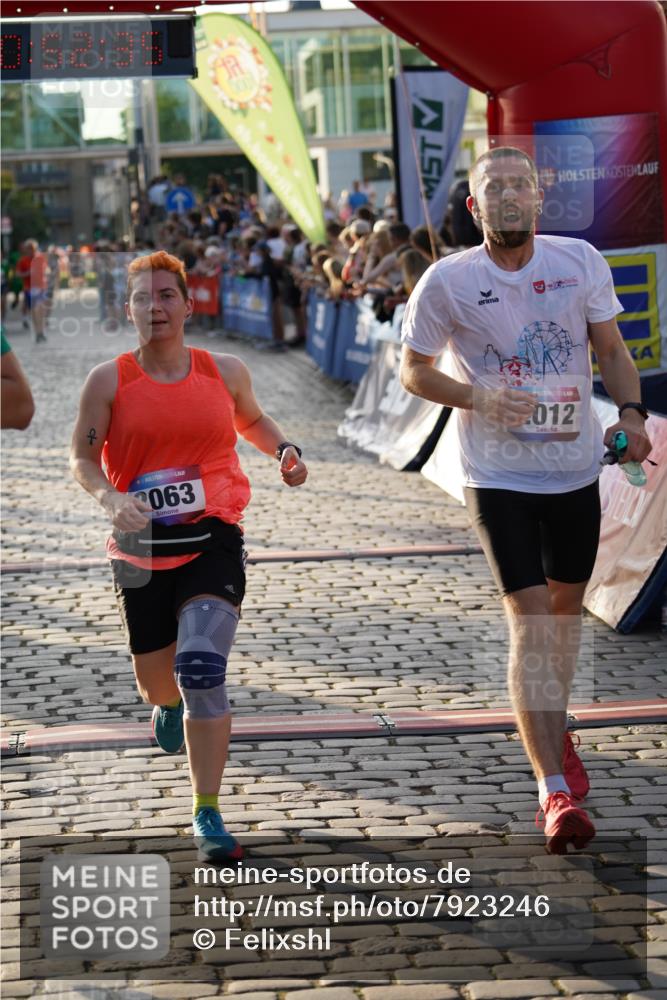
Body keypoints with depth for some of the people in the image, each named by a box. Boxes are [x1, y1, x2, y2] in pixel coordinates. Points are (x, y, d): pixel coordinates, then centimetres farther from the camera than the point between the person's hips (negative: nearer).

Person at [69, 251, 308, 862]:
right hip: (140, 547, 1)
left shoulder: (225, 372, 4)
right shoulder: (110, 380, -2)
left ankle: (207, 814, -12)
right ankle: (171, 702, 56)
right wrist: (111, 498, -22)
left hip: (212, 541, -1)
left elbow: (252, 420, 24)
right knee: (156, 682, 13)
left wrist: (284, 451, 4)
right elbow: (82, 456, -2)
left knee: (201, 666, -20)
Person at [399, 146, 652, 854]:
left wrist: (631, 411, -10)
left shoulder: (581, 261, -2)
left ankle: (553, 732, 43)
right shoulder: (448, 280, -9)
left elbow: (611, 349, 8)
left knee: (564, 607, 18)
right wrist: (477, 399, -16)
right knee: (530, 623, -12)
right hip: (499, 476, -3)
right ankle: (554, 790, -14)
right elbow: (412, 369, 1)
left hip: (576, 469, 4)